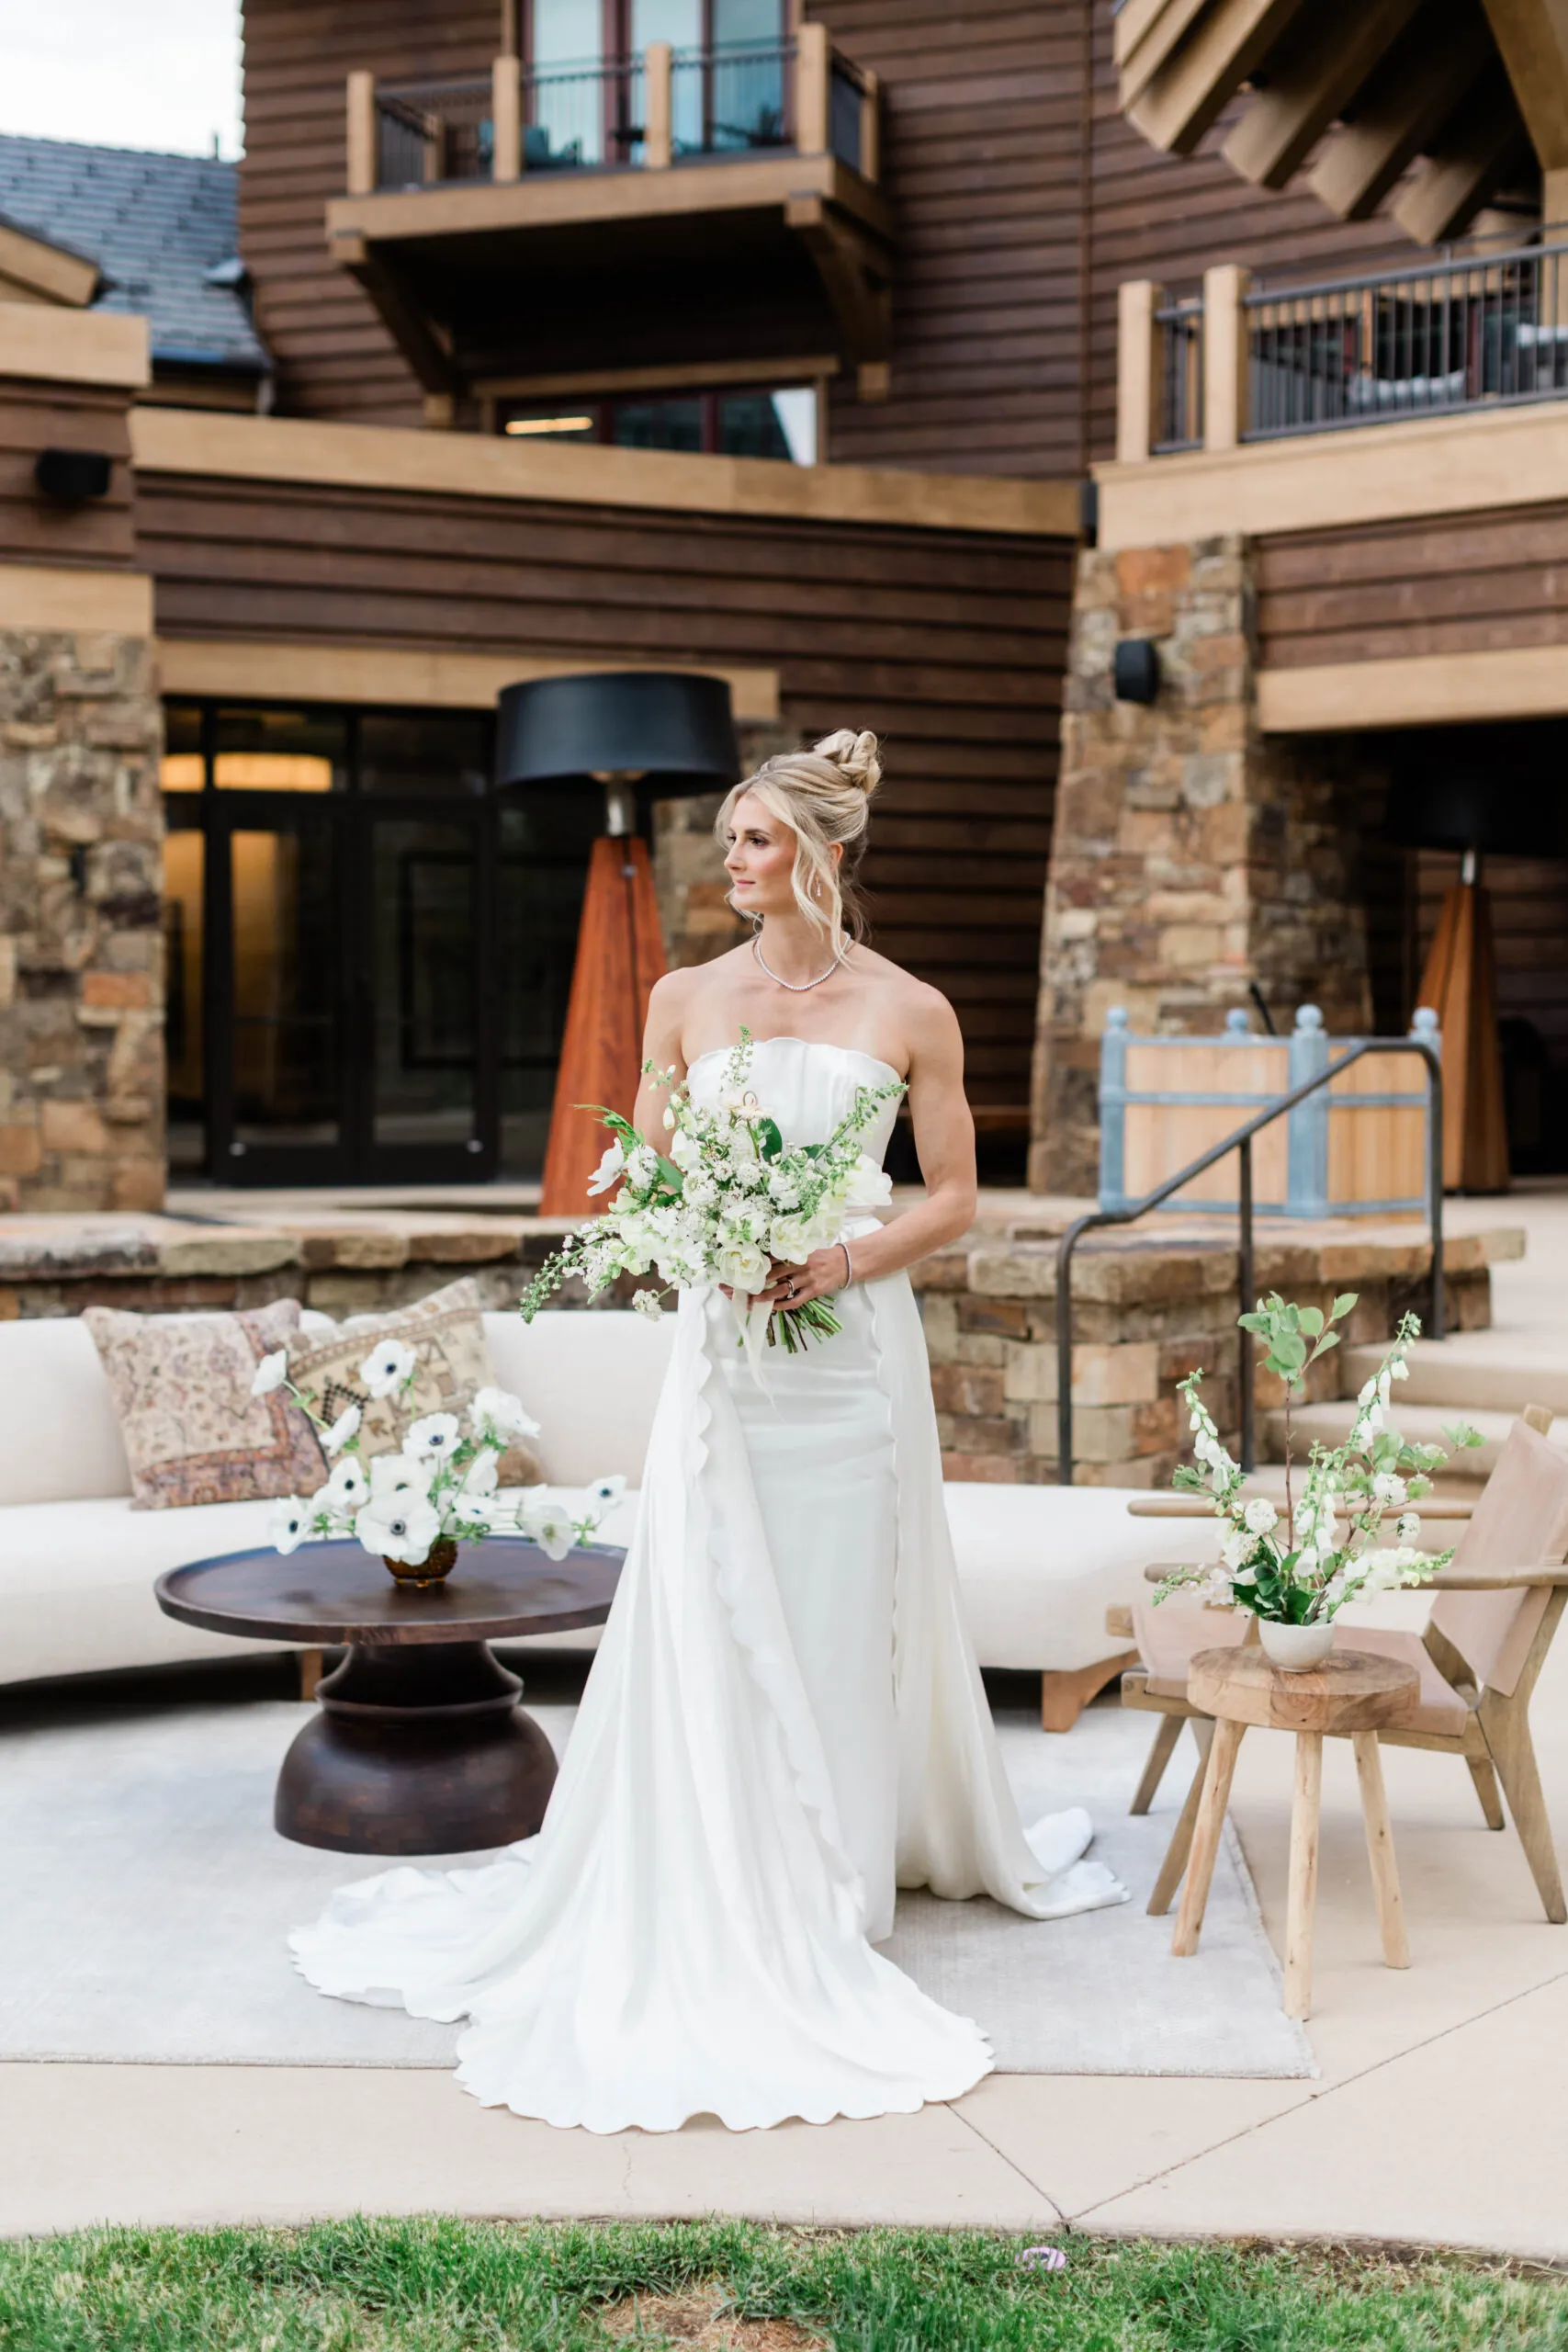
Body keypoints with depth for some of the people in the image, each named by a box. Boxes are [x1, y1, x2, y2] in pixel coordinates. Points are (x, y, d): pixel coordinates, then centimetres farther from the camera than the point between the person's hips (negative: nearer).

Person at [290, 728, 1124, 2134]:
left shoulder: (910, 1012, 0)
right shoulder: (686, 1001, 6)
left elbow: (954, 1196, 3)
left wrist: (846, 1258, -13)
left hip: (853, 1342, -1)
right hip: (723, 1336, 1)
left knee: (844, 1612, 5)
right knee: (710, 1613, -1)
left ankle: (836, 1881, 23)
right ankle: (726, 1901, 12)